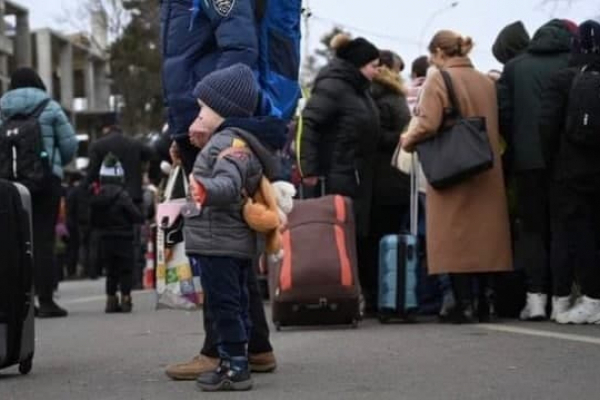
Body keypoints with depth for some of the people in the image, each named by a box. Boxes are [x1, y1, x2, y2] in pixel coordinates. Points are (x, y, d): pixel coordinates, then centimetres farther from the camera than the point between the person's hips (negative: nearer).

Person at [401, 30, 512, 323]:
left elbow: (427, 124, -17)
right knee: (483, 232, 10)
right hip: (486, 173, 6)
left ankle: (464, 304, -6)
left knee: (455, 236, -2)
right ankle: (482, 303, 12)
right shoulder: (486, 82, 10)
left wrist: (408, 141, 0)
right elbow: (496, 125, 12)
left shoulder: (438, 80, -8)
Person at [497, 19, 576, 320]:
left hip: (526, 160, 1)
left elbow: (503, 113, 2)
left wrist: (517, 146, 11)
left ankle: (536, 298, -5)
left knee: (533, 228, 5)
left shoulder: (514, 66, 9)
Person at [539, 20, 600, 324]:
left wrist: (551, 162, 1)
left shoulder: (562, 80, -5)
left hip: (570, 170, -2)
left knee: (568, 233, 3)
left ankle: (561, 302, 3)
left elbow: (547, 124, -10)